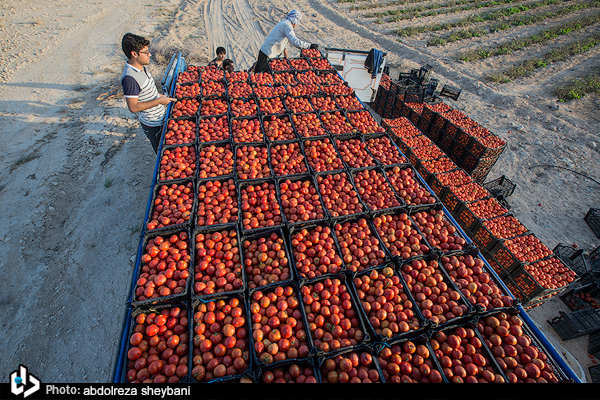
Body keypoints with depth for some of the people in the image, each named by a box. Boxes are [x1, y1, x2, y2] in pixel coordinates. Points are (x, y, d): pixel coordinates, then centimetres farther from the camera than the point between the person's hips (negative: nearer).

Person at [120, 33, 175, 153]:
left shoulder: (141, 67, 2)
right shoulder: (129, 78, -27)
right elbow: (133, 107, -26)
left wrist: (159, 96, 6)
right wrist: (158, 101, -22)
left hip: (160, 118, 9)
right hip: (153, 124, -9)